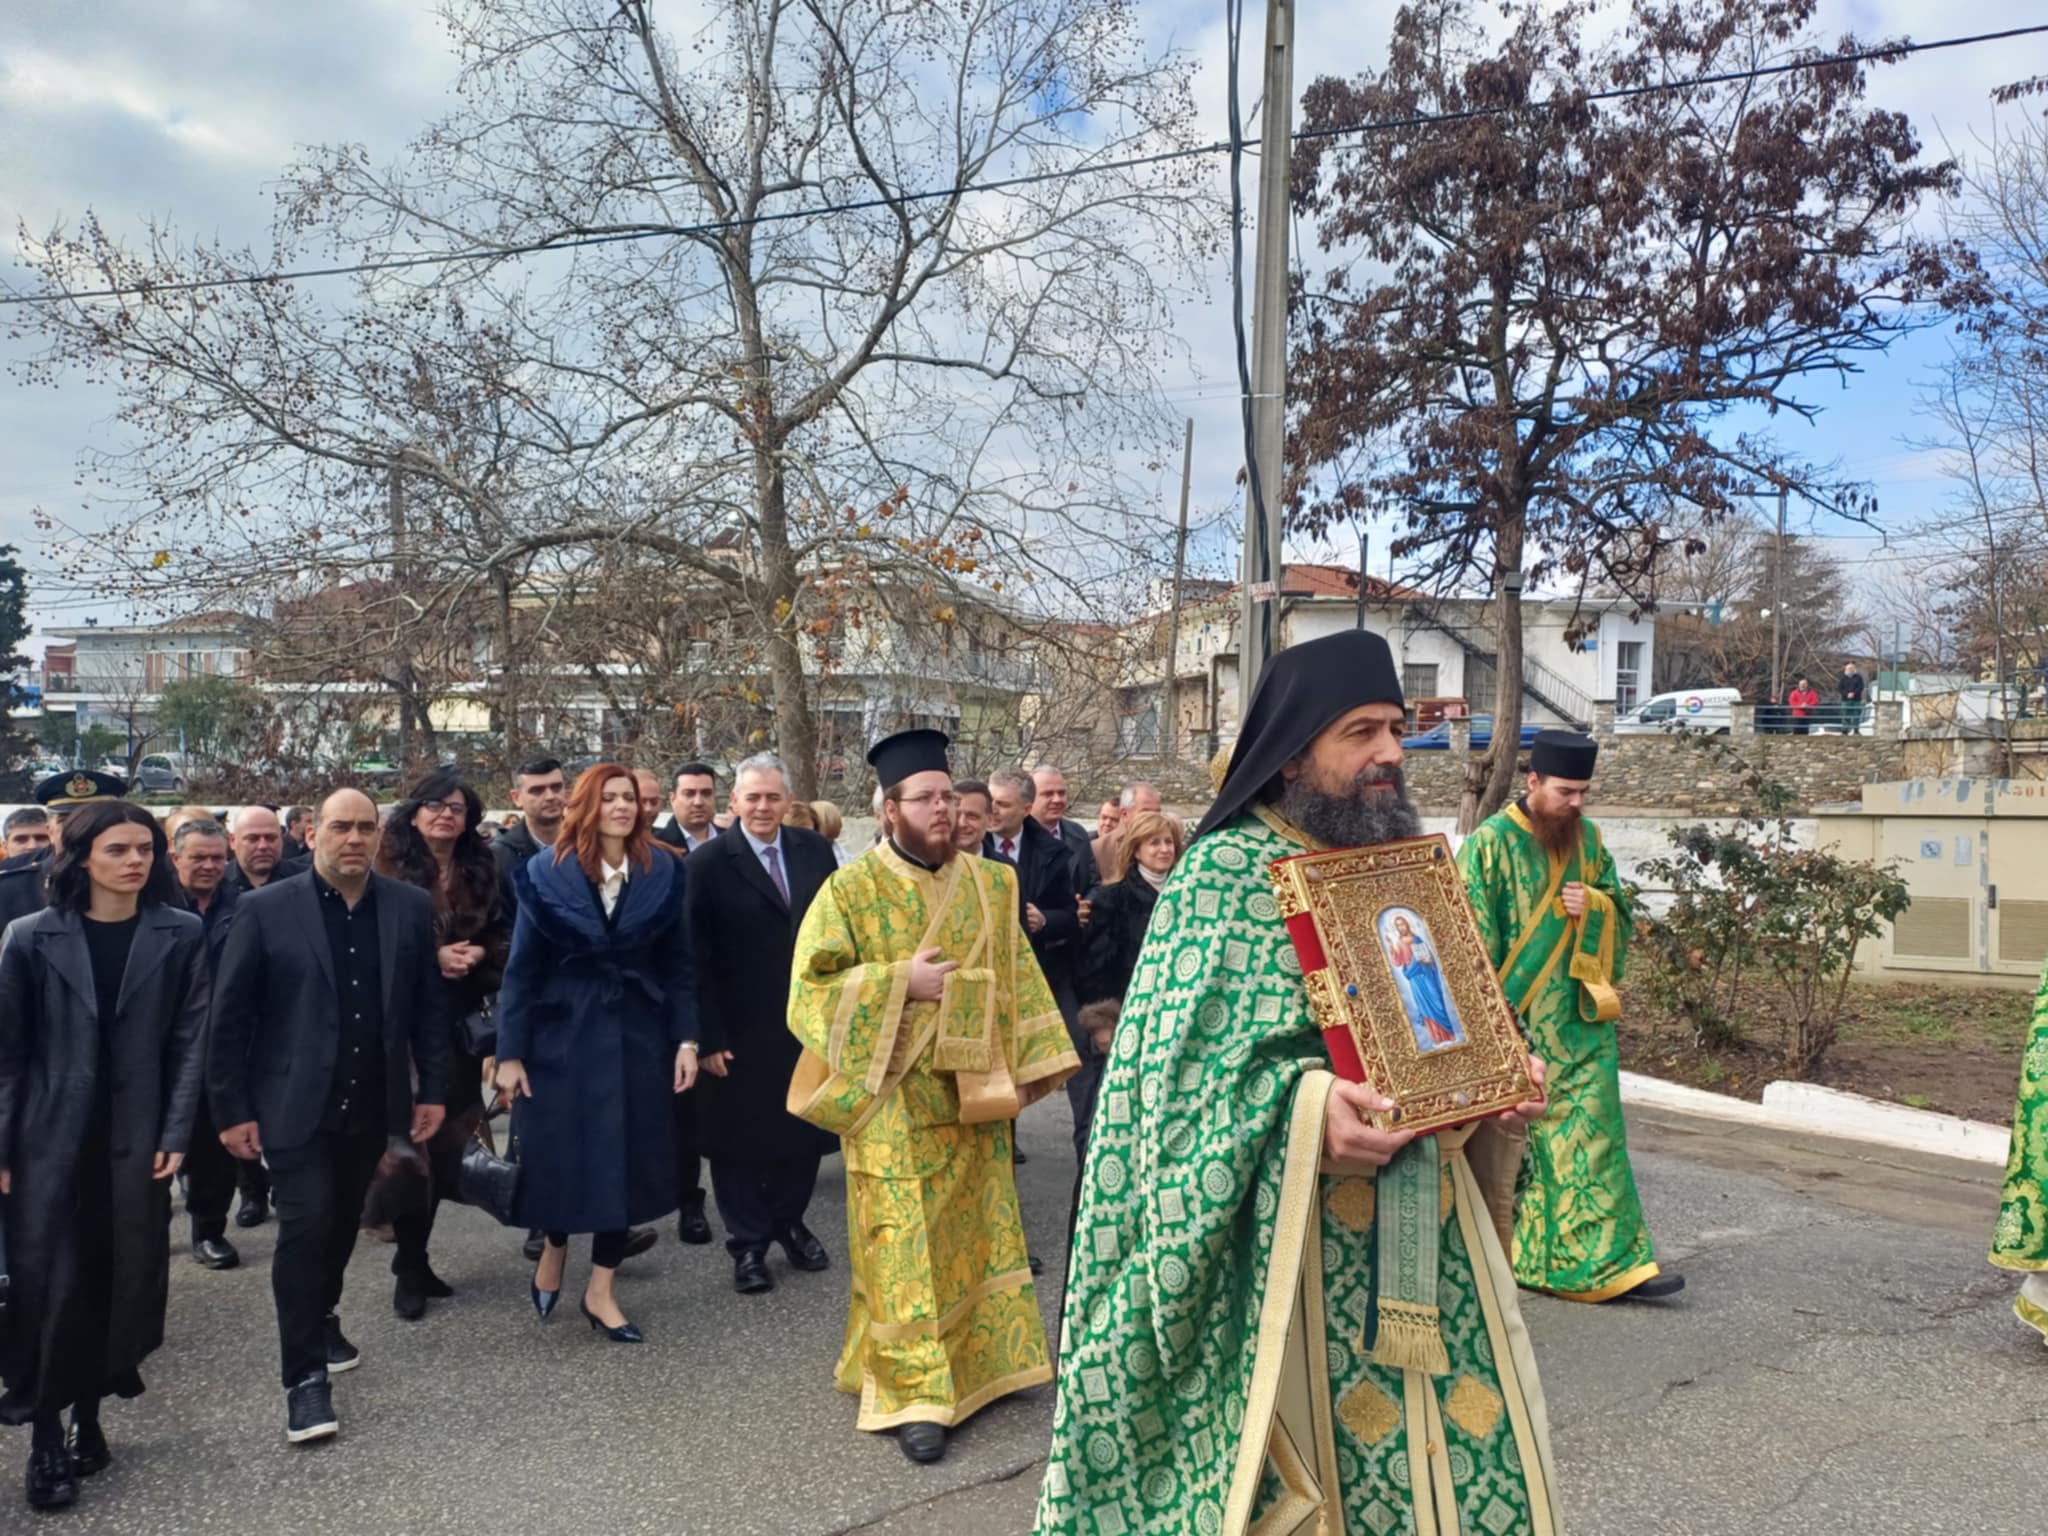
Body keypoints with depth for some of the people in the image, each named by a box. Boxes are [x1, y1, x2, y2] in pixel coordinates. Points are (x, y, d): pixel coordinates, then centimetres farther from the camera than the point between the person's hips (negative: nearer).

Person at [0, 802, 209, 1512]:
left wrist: (175, 1134, -7)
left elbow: (190, 1040, -1)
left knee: (121, 1284, 7)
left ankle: (89, 1419, 23)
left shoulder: (181, 935, -1)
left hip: (136, 1139, 1)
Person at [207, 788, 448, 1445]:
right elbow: (229, 1016, -6)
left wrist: (433, 1089, 2)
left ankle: (321, 1319, 41)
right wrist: (232, 1109, -7)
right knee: (304, 1228, -5)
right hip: (295, 1106, -3)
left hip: (371, 1105, 3)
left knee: (342, 1224, 17)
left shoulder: (411, 906, 0)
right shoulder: (265, 909, -8)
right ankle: (305, 1375, 6)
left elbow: (426, 1005, 4)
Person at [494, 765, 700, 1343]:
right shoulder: (546, 873, -7)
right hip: (562, 1034, -2)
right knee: (561, 1154, 8)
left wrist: (686, 1038, -4)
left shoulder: (662, 872, -1)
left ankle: (600, 1290, 19)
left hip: (636, 1035, 2)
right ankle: (553, 1249, 39)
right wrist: (510, 1052, -8)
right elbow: (522, 967, -5)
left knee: (624, 1159, 5)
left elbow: (676, 962, 1)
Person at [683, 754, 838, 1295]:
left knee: (804, 1129, 16)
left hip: (808, 1019, 4)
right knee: (739, 1138, 10)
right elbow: (696, 958, -10)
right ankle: (748, 1244, 26)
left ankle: (789, 1221, 37)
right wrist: (708, 1035, -13)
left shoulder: (815, 850, 1)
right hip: (740, 1030, -3)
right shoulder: (709, 862, -10)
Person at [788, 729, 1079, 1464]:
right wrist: (901, 982, -19)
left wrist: (1033, 1065, 3)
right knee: (903, 1244, -1)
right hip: (892, 1100, -4)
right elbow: (811, 988, -11)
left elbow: (1018, 978, 9)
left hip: (972, 1094, 4)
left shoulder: (989, 884, 5)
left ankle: (977, 1363, 31)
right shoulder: (850, 890, -7)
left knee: (975, 1234, 14)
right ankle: (911, 1392, 11)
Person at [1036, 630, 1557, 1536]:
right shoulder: (1226, 873, -11)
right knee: (1307, 1450, 6)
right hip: (1294, 1232, -6)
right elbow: (1180, 1064, -16)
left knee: (1446, 1450, 14)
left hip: (1422, 1222, 6)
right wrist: (1304, 1111, -30)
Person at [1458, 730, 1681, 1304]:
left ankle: (1610, 1261, 14)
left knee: (1592, 1131, 4)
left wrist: (1595, 905, -7)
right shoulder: (1490, 842, -10)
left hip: (1577, 1020, 5)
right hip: (1512, 1021, -5)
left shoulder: (1589, 839, 8)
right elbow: (1473, 934, -11)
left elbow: (1619, 909, 16)